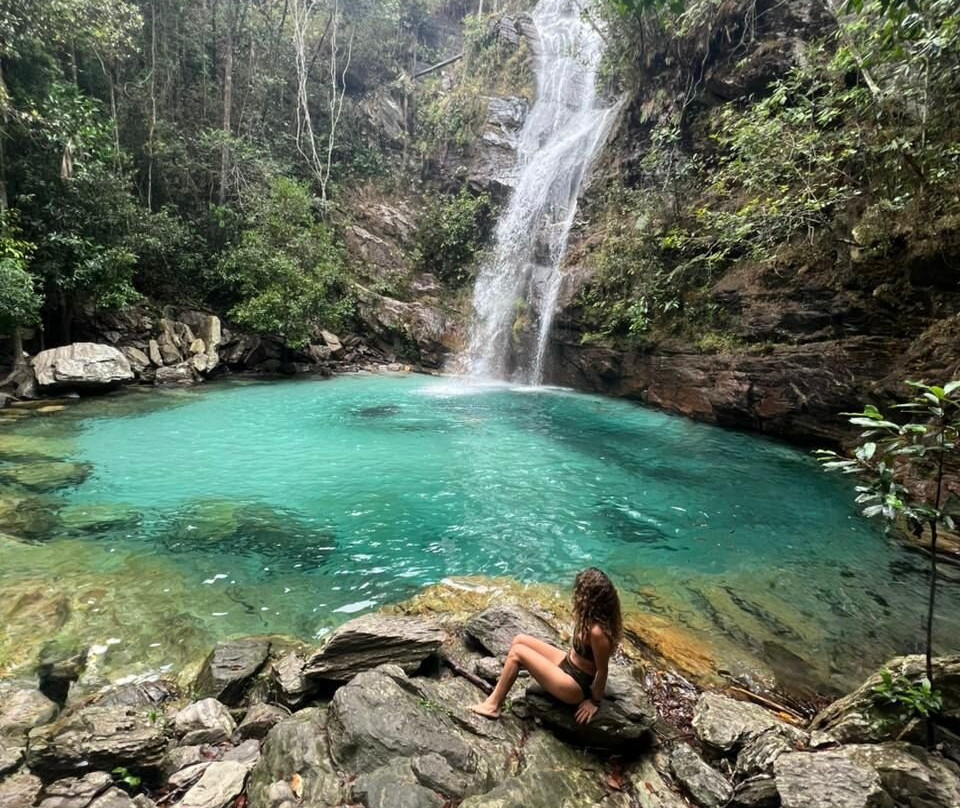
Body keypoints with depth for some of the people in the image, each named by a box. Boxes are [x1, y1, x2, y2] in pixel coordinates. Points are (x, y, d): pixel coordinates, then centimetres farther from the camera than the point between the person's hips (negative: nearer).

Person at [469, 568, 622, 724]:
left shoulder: (597, 632, -33)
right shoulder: (594, 615, -7)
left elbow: (602, 671, -20)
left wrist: (594, 702, -10)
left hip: (574, 686, -9)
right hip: (569, 664, 9)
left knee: (517, 652, -10)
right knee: (520, 640, 3)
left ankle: (493, 705, 6)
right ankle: (497, 696, 14)